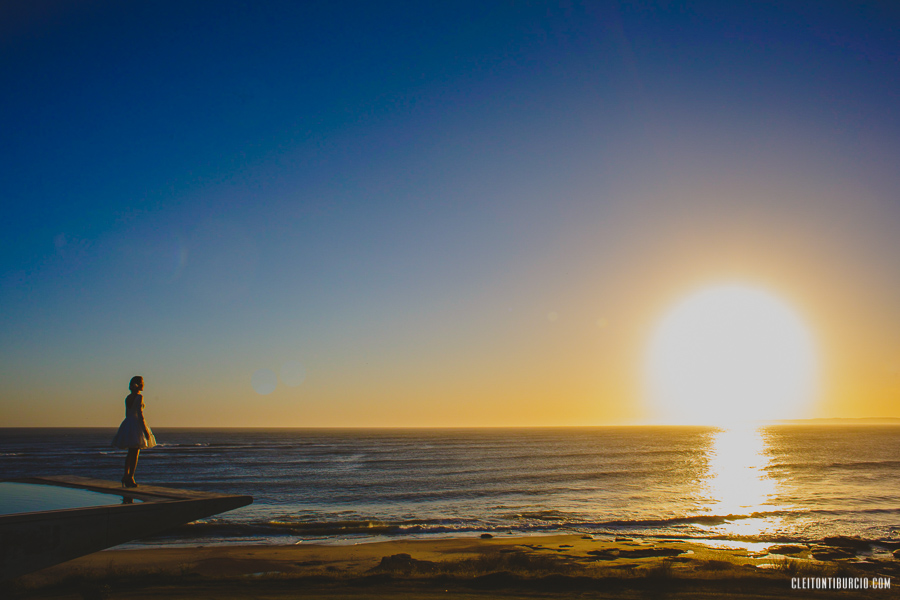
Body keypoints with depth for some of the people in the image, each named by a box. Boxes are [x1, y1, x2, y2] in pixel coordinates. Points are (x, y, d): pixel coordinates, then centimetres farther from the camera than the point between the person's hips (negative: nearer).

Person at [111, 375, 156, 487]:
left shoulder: (128, 398, 11)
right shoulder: (139, 397, -12)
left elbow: (127, 414, 16)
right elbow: (140, 414, -16)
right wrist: (145, 430, -14)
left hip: (127, 424, 7)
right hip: (136, 424, -7)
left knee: (130, 453, 17)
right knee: (135, 453, -1)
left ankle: (126, 476, 19)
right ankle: (130, 478, -1)